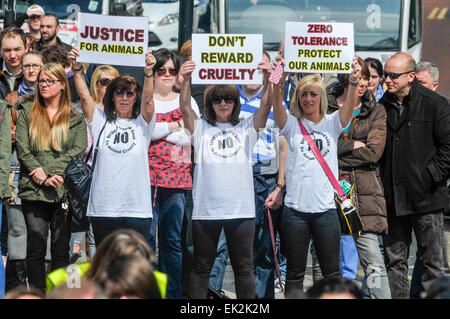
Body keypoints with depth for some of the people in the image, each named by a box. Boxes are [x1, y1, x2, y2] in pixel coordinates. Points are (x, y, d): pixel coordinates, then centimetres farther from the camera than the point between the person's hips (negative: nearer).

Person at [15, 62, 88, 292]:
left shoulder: (75, 117, 10)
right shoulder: (27, 114, 11)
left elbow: (79, 150, -2)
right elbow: (22, 150, 2)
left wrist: (50, 171, -13)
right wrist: (43, 178, -10)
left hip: (65, 190, 0)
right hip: (34, 191, 0)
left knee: (61, 248, 2)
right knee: (36, 247, -3)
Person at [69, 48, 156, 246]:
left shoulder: (142, 123, 8)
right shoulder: (101, 122, 11)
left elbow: (147, 99, -9)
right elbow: (84, 95, 0)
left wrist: (149, 72, -26)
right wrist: (77, 67, -15)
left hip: (137, 208, -1)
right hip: (103, 207, 1)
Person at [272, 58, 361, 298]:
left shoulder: (331, 124, 8)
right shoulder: (292, 125, 4)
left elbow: (349, 106, -9)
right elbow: (277, 107, -15)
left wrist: (354, 82, -30)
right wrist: (278, 85, -35)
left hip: (325, 207, 1)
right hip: (295, 207, -1)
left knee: (332, 272, 6)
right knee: (295, 274, 6)